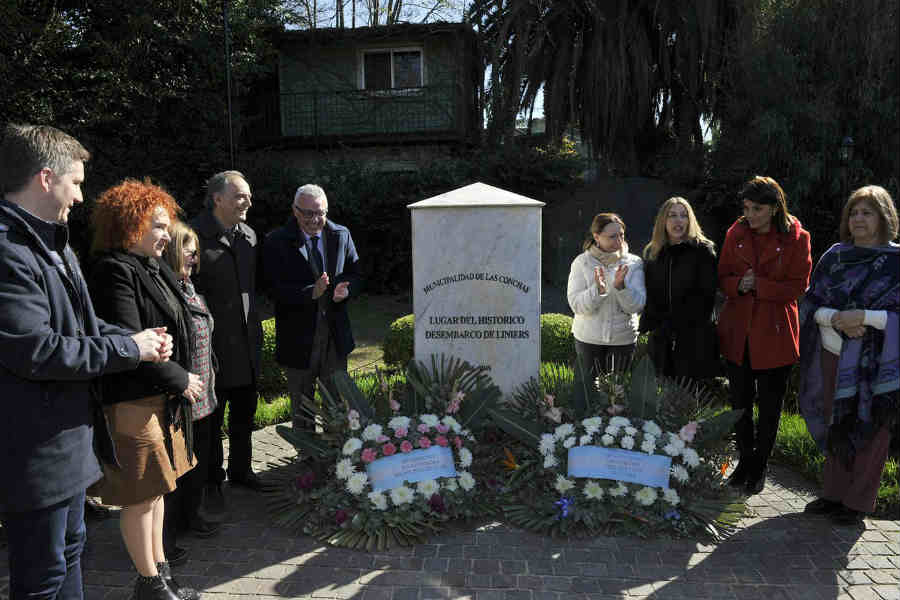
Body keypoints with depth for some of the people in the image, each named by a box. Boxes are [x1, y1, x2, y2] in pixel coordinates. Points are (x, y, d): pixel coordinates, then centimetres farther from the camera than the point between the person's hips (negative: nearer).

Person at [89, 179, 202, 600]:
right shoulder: (115, 272, -17)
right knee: (141, 498, 5)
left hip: (164, 397, 9)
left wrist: (183, 379, 8)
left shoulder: (153, 267, 11)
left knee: (156, 490, 19)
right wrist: (180, 379, -14)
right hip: (133, 401, -9)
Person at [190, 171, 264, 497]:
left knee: (245, 412, 18)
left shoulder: (249, 236, 8)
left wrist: (256, 329, 14)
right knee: (211, 418, 8)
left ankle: (240, 470, 36)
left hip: (247, 343, 6)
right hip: (212, 345, -6)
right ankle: (212, 482, 25)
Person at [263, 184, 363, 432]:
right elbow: (275, 290, -16)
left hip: (335, 336, 3)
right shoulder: (277, 242, -9)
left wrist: (345, 290, -15)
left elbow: (356, 276, 7)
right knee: (302, 410, 14)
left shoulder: (341, 235, 3)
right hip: (298, 340, -3)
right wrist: (311, 293, -30)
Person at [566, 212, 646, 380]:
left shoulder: (634, 263, -3)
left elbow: (637, 306, -11)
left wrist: (620, 286, -28)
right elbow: (576, 305, -13)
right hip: (588, 339, -1)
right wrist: (597, 289, -29)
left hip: (623, 339, 1)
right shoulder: (581, 263, -6)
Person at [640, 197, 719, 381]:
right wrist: (650, 325, -2)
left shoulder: (703, 250, -1)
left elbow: (706, 295, -7)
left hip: (694, 338, -4)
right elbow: (648, 294, 12)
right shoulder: (652, 252, 12)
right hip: (660, 339, 4)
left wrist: (676, 324, -13)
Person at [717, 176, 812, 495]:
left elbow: (798, 287, -8)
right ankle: (745, 460, 32)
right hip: (737, 333, 3)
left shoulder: (796, 238, -7)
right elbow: (722, 277, 6)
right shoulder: (735, 234, 2)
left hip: (775, 334, -3)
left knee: (769, 407, 10)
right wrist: (739, 285, -16)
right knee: (740, 403, 13)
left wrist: (758, 286, -18)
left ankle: (759, 468, 28)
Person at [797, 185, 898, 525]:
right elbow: (811, 303, 4)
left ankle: (858, 501, 19)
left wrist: (864, 316, -21)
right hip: (834, 356, 4)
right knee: (837, 428, 13)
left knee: (869, 431, 5)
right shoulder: (834, 256, 7)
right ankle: (834, 493, 28)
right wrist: (836, 318, -15)